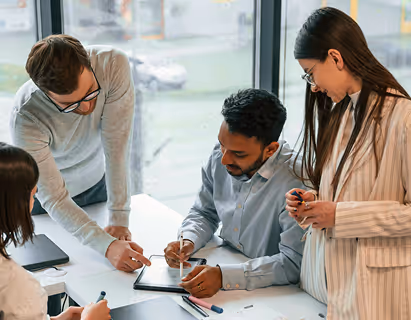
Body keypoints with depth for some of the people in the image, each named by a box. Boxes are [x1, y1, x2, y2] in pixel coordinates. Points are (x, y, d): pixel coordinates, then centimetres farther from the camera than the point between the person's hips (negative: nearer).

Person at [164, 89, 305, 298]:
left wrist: (224, 276, -33)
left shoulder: (294, 183, -26)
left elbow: (294, 263, -27)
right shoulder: (220, 157, -4)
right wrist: (188, 242, -9)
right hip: (226, 263, 6)